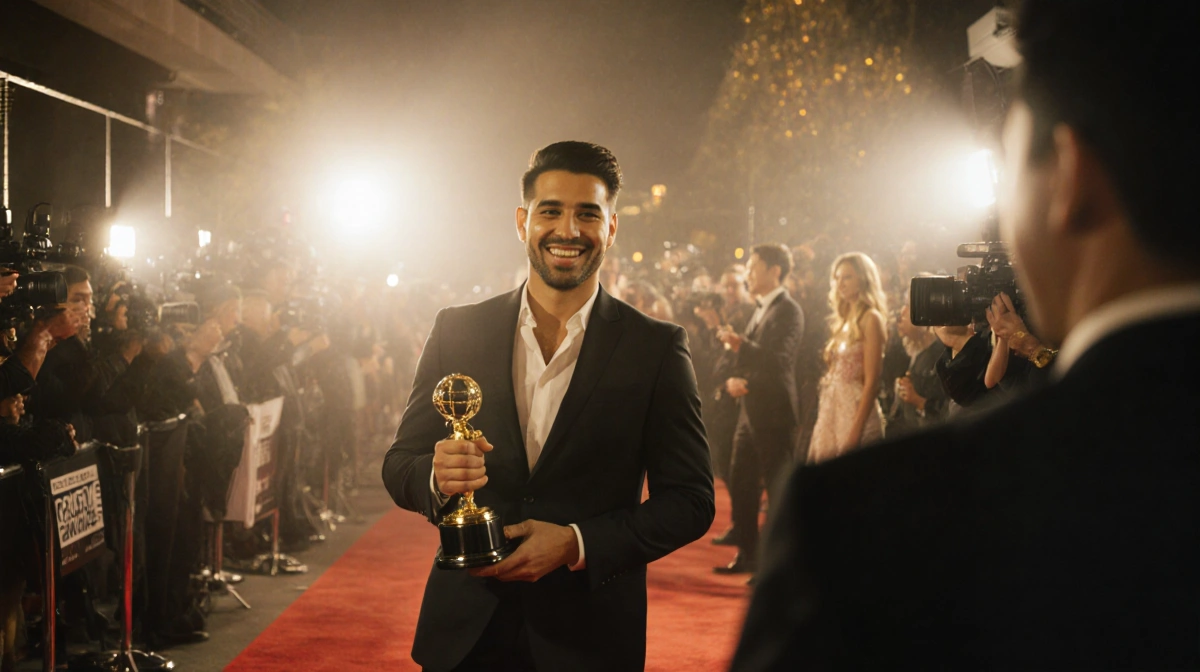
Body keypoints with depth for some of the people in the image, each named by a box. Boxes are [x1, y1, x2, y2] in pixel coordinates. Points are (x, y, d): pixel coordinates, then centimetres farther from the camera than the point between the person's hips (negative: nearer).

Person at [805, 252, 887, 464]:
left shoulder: (870, 318, -8)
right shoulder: (843, 320, 16)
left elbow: (871, 381, -13)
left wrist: (856, 431, -19)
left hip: (856, 412, -8)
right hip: (834, 410, 8)